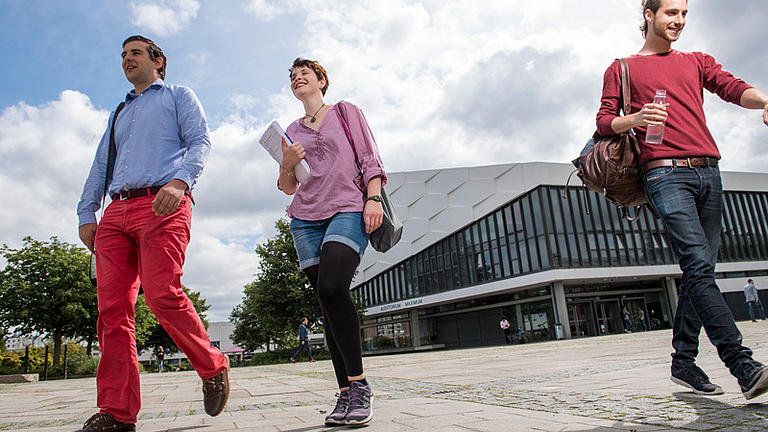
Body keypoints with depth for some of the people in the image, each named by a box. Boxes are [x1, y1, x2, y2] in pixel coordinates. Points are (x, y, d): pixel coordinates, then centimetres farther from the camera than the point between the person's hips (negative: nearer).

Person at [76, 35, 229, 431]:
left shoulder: (178, 96, 18)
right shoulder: (119, 114, 34)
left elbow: (200, 142, 1)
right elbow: (100, 166, 29)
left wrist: (179, 180, -18)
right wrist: (86, 214, 16)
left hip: (162, 207, -6)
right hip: (116, 213, 6)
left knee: (162, 295, -21)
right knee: (112, 307, -5)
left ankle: (213, 368, 0)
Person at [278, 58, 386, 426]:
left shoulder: (345, 112, 15)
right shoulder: (292, 131, 23)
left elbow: (369, 158, 6)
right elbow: (288, 187, 22)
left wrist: (373, 198, -10)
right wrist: (286, 165, 0)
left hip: (348, 209, -4)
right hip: (306, 219, 4)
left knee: (332, 288, -28)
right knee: (328, 303, -4)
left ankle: (359, 384, -17)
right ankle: (345, 393, 2)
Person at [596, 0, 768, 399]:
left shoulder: (697, 62, 25)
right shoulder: (621, 69, 15)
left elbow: (733, 88, 8)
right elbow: (604, 122, 7)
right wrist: (635, 119, -15)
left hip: (708, 172, 5)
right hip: (665, 173, -5)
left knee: (699, 272, 3)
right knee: (699, 267, -17)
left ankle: (683, 361, 12)